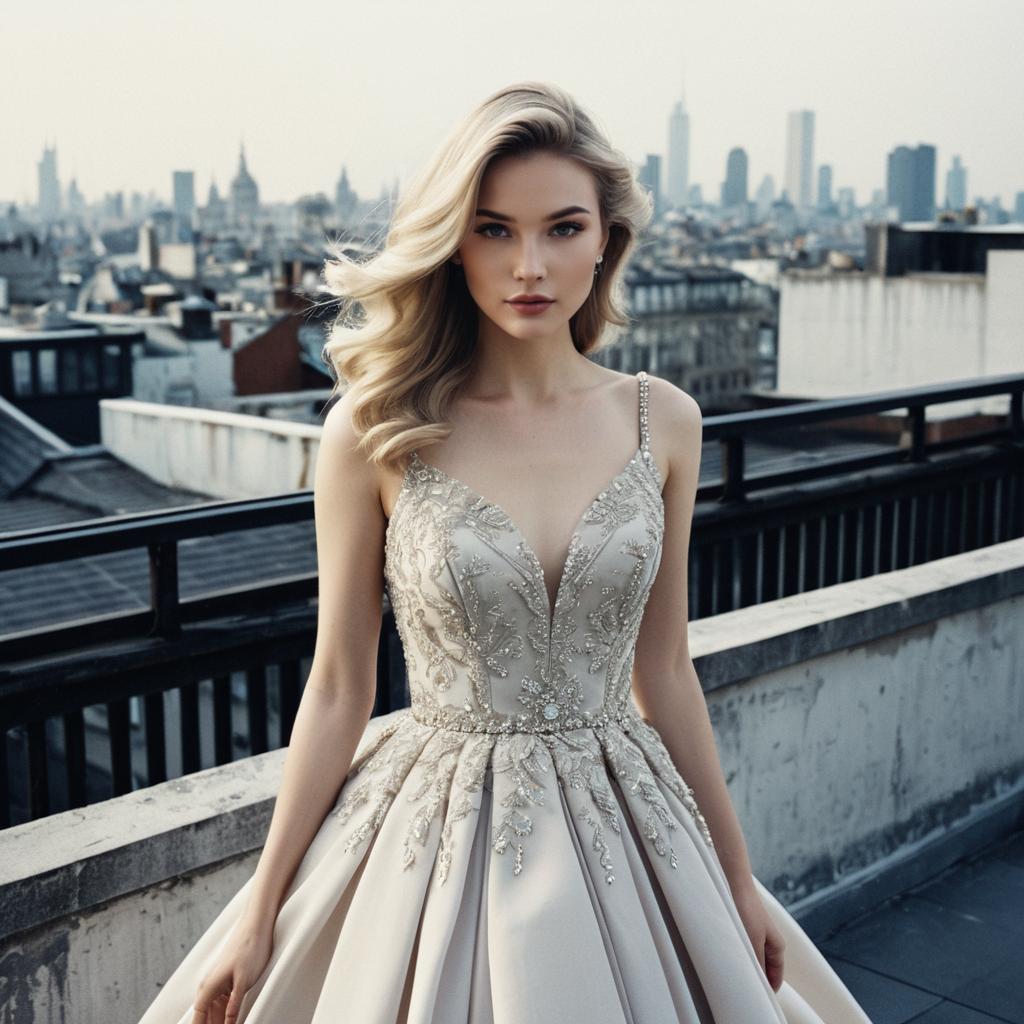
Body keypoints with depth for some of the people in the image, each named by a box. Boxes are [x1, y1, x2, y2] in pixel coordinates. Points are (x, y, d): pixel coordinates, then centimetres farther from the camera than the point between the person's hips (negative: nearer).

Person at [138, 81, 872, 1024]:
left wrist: (737, 877, 9)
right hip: (438, 833, -2)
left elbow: (663, 672, 4)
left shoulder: (663, 421, -4)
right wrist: (261, 911, -2)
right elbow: (338, 687, -5)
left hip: (620, 828, 3)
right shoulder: (375, 432, -11)